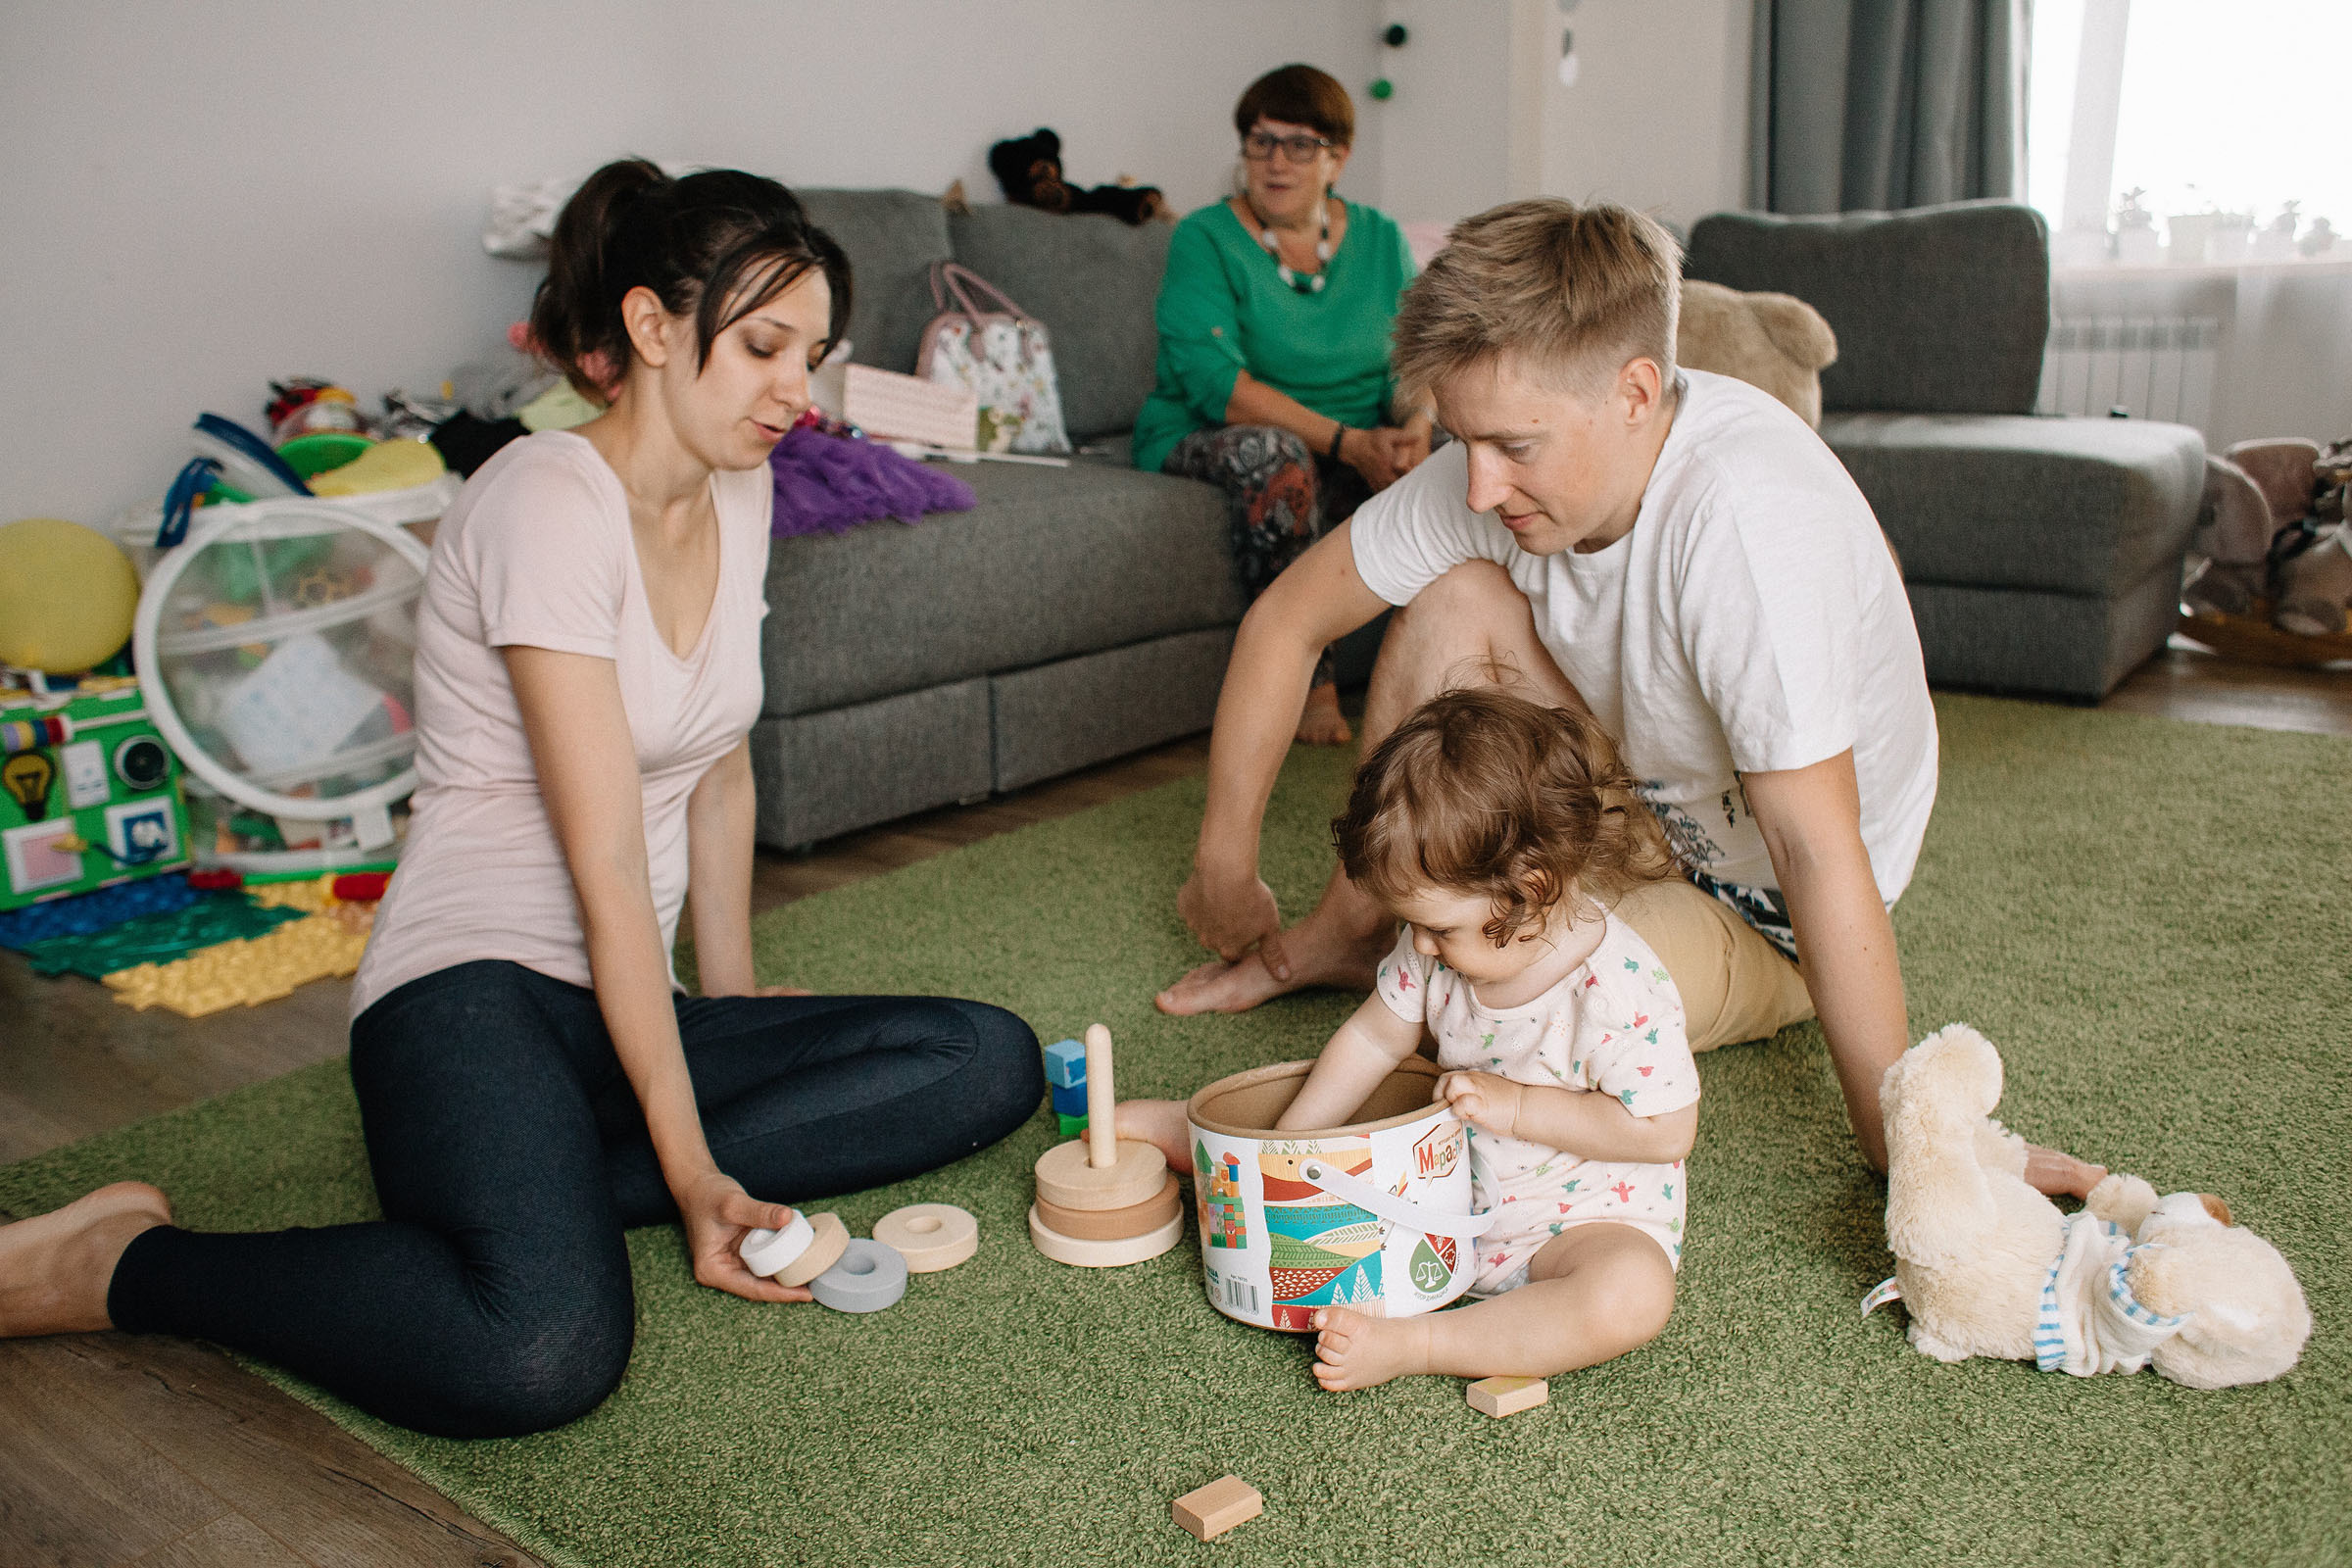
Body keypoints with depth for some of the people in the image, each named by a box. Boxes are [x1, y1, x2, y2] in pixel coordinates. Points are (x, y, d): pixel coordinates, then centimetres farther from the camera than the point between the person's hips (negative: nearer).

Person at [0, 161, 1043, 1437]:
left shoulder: (737, 491, 10)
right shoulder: (548, 500, -15)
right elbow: (608, 869, -20)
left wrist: (732, 998, 19)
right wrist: (692, 1173, -20)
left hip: (621, 1004, 8)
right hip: (474, 988, -8)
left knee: (992, 1063, -11)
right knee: (546, 1351, -35)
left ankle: (542, 1189, -13)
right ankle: (110, 1265, -9)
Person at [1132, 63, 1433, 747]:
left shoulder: (1380, 238, 8)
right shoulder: (1204, 239, -6)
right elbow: (1215, 383, -20)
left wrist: (1416, 425, -23)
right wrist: (1346, 441, -28)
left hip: (1359, 448, 4)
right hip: (1204, 440, -4)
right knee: (1277, 455, -38)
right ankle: (1308, 684, -25)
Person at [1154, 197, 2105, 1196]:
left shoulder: (1742, 512, -36)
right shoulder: (1507, 462, -15)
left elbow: (1819, 854, -35)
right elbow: (1285, 619, -6)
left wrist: (1900, 1142, -30)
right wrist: (1225, 862, -4)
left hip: (1766, 925, -6)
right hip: (1638, 799, 6)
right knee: (1456, 601, -13)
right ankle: (1345, 935, 4)